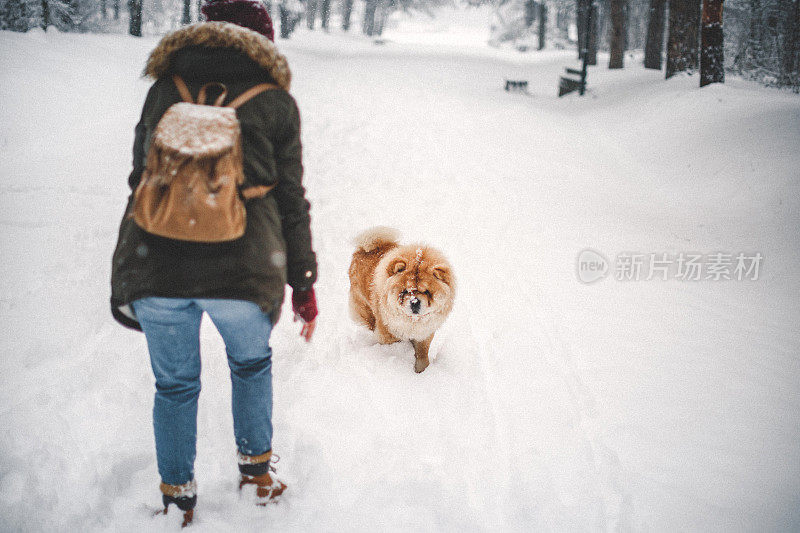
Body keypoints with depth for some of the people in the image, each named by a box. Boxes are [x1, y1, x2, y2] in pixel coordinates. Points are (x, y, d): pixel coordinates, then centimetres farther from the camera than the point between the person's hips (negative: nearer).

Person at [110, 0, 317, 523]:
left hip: (153, 262, 2)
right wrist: (303, 282, 14)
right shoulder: (275, 101, 7)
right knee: (251, 363, 28)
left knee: (174, 383, 21)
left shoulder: (164, 88, 14)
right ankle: (256, 470, 35)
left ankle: (176, 497, 31)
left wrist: (129, 278, 22)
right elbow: (291, 199, 7)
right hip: (243, 266, -1)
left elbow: (142, 181, 15)